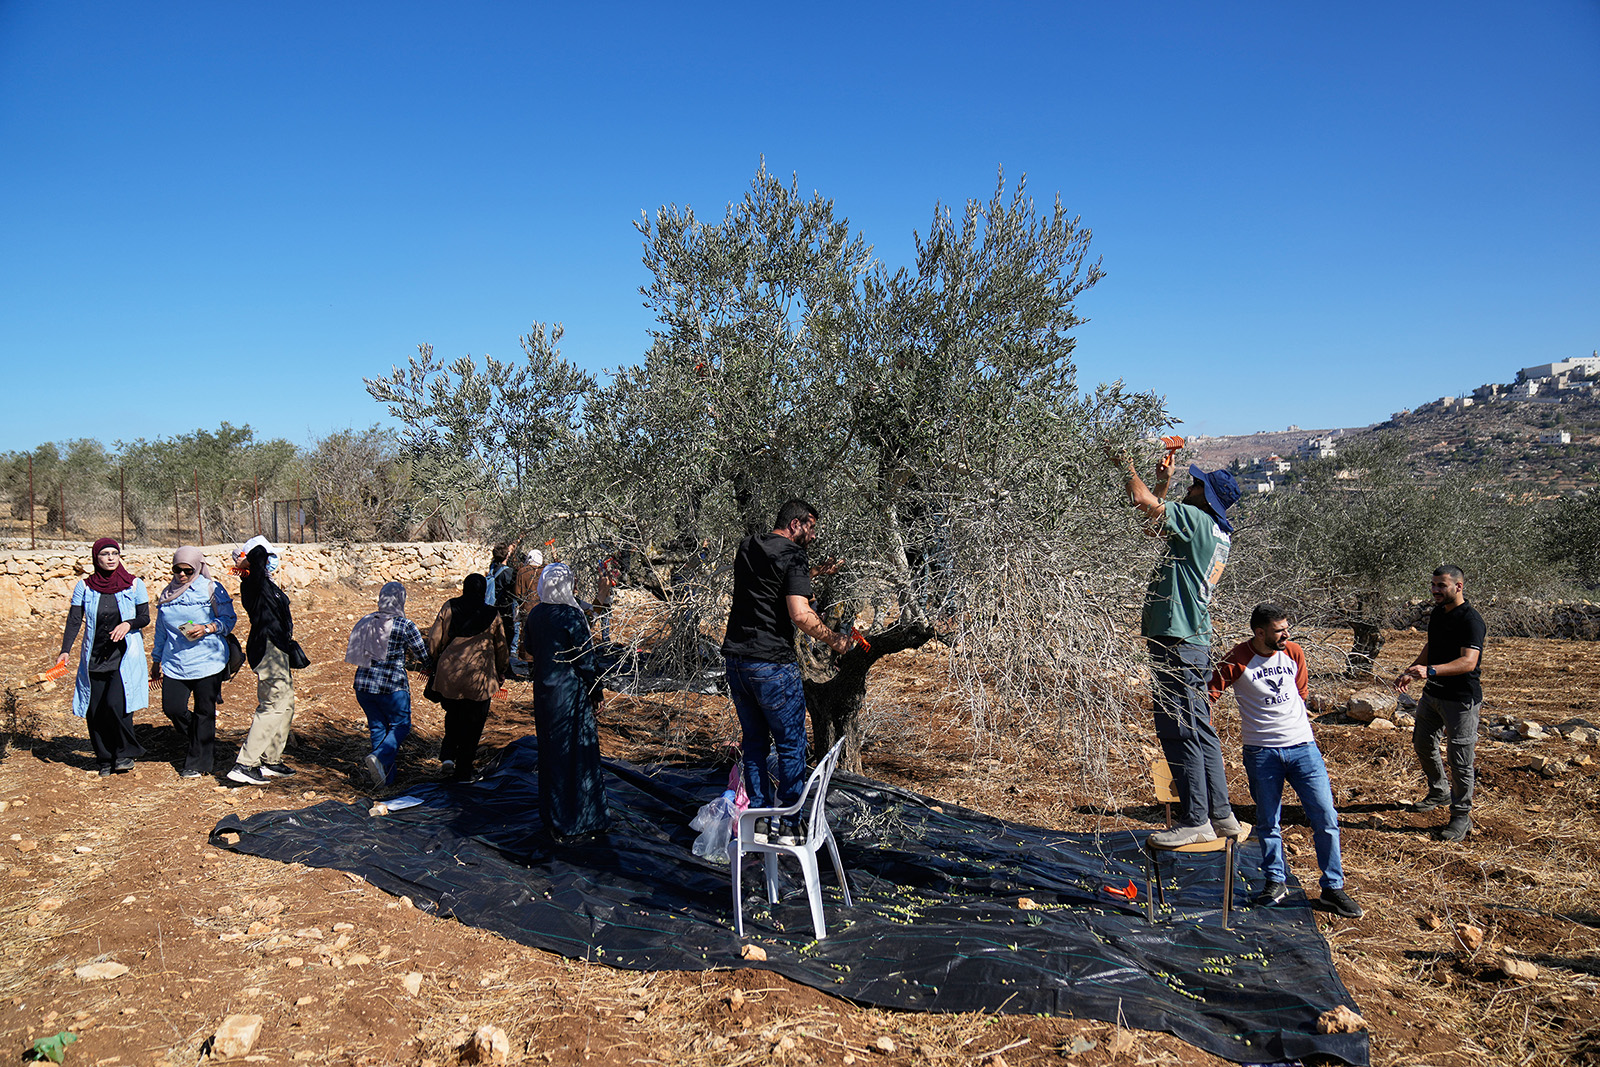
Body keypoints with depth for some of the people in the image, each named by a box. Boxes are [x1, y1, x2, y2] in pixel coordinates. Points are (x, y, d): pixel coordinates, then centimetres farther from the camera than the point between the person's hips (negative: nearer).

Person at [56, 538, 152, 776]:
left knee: (116, 704, -17)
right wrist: (65, 651, -12)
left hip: (125, 655, -3)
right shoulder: (84, 587, 5)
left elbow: (144, 618, 4)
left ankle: (126, 752, 3)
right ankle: (106, 759, 18)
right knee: (94, 711, 2)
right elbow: (74, 621, 0)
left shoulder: (134, 585, 1)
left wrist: (128, 624, -17)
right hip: (94, 657, 3)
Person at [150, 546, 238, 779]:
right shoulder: (167, 594, 14)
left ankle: (198, 762, 12)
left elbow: (229, 619, -1)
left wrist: (207, 628, -18)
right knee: (172, 708, -2)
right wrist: (156, 659, 25)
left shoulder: (212, 589, -1)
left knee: (204, 711, 0)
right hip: (174, 662, 5)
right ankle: (201, 745, 25)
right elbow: (161, 630, 23)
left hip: (207, 661, -4)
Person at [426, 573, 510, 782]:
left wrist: (434, 663, 18)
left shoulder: (449, 607, 0)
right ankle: (462, 772, 12)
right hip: (479, 677, -2)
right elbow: (501, 647, 8)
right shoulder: (492, 615, -1)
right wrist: (501, 673, 23)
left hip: (448, 674, 2)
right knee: (472, 723, 8)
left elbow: (434, 640, 2)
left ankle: (447, 755, 6)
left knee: (453, 716, 24)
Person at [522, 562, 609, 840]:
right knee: (574, 752, 2)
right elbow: (587, 658, -16)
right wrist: (596, 692, -7)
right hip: (570, 691, -7)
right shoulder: (571, 615, -18)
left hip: (543, 690, 7)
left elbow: (528, 654, 12)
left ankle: (551, 814, 28)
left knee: (549, 751, 17)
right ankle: (572, 821, 8)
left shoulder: (534, 615, 2)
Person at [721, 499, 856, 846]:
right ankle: (789, 828, 7)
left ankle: (759, 821, 21)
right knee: (791, 746, 4)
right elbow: (801, 615, -20)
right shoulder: (793, 556, -10)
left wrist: (815, 572, 30)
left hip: (736, 658, 7)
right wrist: (834, 640, -7)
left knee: (755, 742, 17)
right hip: (772, 665, -7)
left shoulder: (747, 547, 12)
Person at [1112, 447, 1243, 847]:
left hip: (1177, 640, -10)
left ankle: (1195, 820, 1)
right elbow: (1153, 525, 27)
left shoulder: (1197, 520, -12)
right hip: (1194, 640, 10)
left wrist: (1126, 464, 2)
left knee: (1180, 731, -4)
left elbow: (1141, 500, -15)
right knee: (1200, 730, 14)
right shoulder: (1219, 534, 16)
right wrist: (1163, 481, 25)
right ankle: (1220, 814, 21)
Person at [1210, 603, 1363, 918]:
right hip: (1261, 751, -3)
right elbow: (1210, 692, -3)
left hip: (1302, 746, 3)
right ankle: (1276, 882, 25)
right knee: (1268, 821, 8)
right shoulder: (1238, 660, -9)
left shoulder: (1294, 652, 3)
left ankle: (1333, 888, 12)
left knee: (1325, 817, 0)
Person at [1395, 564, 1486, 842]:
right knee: (1422, 743, 19)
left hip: (1462, 698, -9)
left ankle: (1462, 815, 12)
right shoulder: (1437, 613, 8)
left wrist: (1430, 670, -39)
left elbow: (1468, 662, -29)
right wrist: (1411, 672, 19)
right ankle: (1439, 792, 40)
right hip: (1433, 693, 9)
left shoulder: (1471, 620, -19)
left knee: (1459, 757, -2)